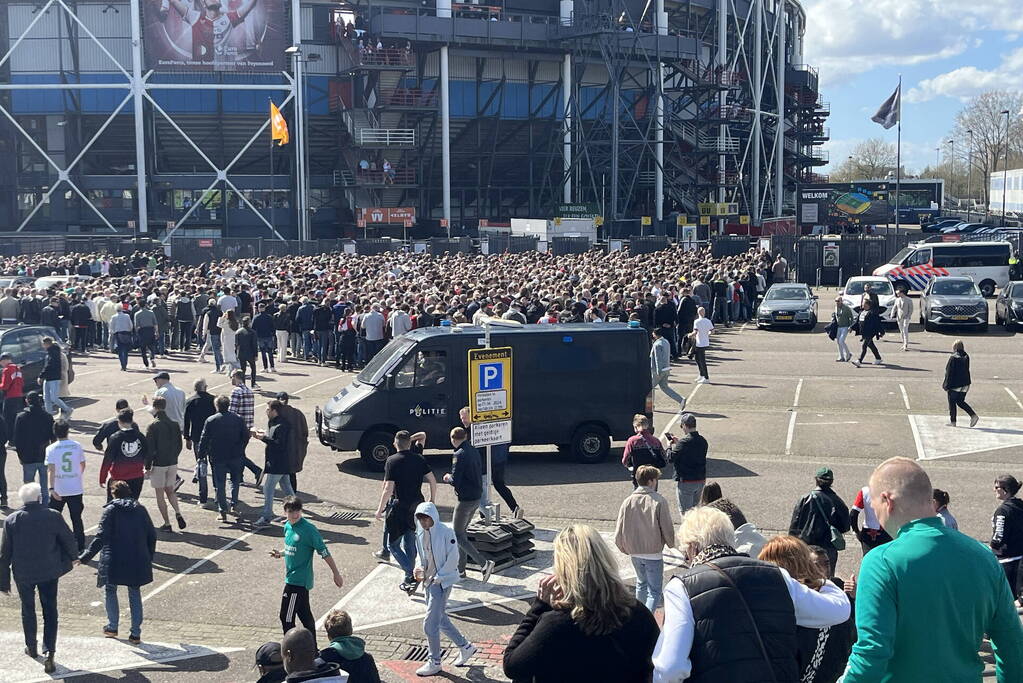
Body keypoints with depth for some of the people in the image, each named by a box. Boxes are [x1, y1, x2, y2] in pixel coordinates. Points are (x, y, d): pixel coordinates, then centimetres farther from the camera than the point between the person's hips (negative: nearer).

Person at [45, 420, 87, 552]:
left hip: (58, 491, -1)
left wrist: (52, 488, -17)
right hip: (76, 489, 1)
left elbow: (51, 470, -16)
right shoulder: (77, 446, -2)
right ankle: (80, 547, 7)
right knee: (77, 518, 7)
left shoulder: (51, 449, -8)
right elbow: (83, 465, 8)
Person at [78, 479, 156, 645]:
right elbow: (151, 535, 6)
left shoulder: (110, 510, -7)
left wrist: (86, 557, -10)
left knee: (110, 591, 18)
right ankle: (136, 633, 8)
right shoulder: (140, 509, 4)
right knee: (135, 594, 11)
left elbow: (101, 537, -14)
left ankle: (112, 627, 24)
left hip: (113, 561, -3)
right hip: (137, 561, 3)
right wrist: (149, 557, 18)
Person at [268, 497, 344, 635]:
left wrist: (336, 574, -13)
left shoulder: (309, 529, -19)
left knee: (286, 617, -5)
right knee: (305, 614, 17)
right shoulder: (287, 526, 6)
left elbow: (324, 552, -15)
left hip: (298, 581, -8)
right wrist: (281, 554, 3)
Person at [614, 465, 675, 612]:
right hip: (653, 553, -4)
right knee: (654, 590, 4)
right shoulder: (659, 501, -13)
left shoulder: (628, 502, -3)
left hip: (634, 553, 4)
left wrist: (625, 548, 16)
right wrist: (671, 543, 11)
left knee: (641, 583, 27)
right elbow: (667, 528, -9)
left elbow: (619, 531, -1)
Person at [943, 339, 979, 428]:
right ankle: (973, 415, 5)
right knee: (961, 401, 18)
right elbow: (966, 370, 11)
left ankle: (952, 421, 11)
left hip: (955, 385, -6)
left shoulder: (953, 358, -17)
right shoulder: (966, 357, 3)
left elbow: (949, 373, -14)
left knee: (952, 403, 7)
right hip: (965, 384, 6)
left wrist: (946, 386, -8)